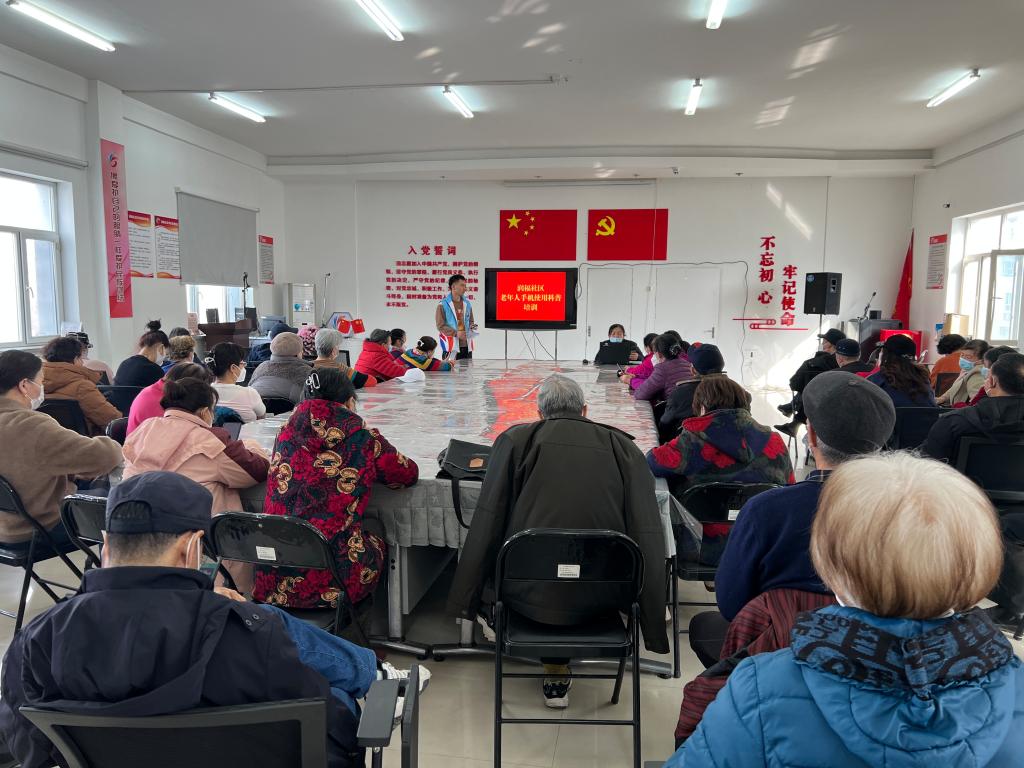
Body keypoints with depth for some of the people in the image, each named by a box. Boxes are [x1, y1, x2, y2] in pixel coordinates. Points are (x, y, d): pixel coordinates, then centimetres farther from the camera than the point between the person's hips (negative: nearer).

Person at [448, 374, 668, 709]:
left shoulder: (515, 440, 0)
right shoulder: (624, 447, 3)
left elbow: (487, 524, -1)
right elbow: (649, 535, -1)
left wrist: (466, 602, 8)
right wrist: (654, 627, 5)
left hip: (529, 596, -1)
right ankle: (557, 671, 36)